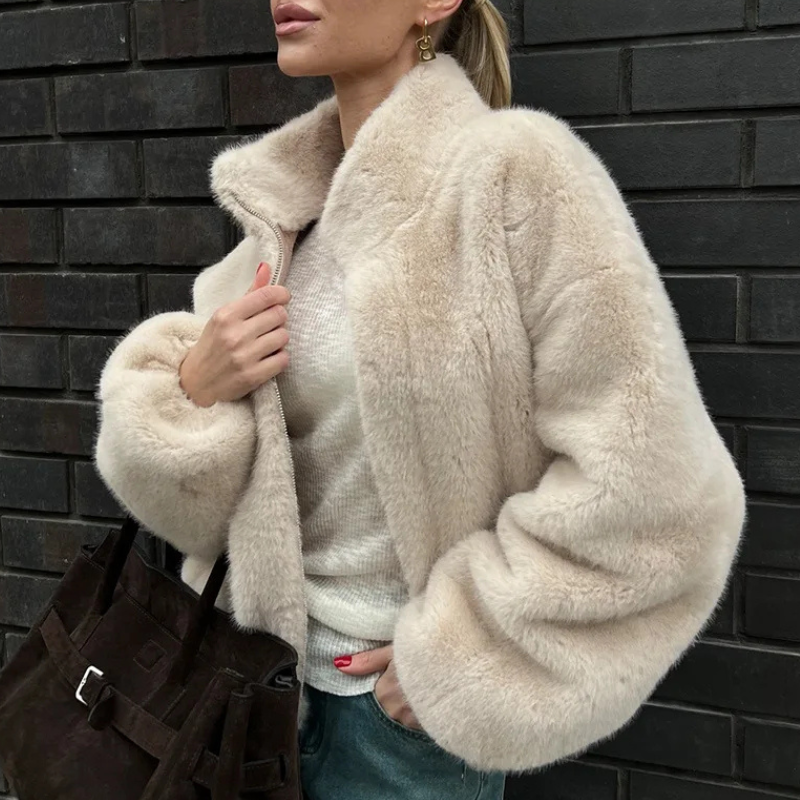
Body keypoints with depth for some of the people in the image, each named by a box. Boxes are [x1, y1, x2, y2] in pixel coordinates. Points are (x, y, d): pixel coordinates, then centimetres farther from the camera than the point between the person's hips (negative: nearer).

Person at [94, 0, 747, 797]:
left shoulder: (514, 172, -16)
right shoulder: (280, 204, 1)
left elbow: (655, 492, -18)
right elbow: (195, 496, 5)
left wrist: (456, 647, -13)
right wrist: (188, 395, -15)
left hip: (406, 711, -5)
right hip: (269, 676, 5)